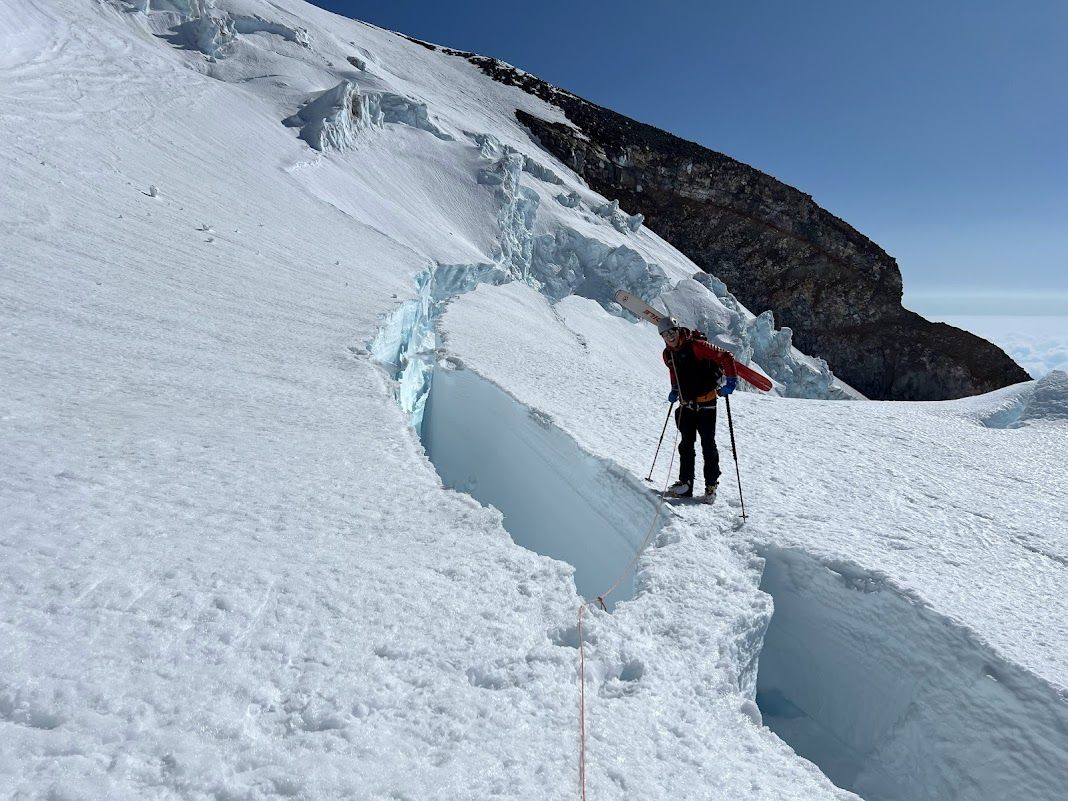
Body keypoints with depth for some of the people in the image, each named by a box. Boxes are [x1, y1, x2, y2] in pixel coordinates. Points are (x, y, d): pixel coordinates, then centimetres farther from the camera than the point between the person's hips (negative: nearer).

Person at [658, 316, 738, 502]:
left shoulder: (696, 345, -16)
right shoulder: (668, 354, 5)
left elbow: (725, 357, -16)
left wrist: (731, 380, -20)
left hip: (706, 401, -6)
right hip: (686, 403, 6)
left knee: (708, 445, -2)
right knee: (686, 444, 6)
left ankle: (711, 485, 7)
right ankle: (685, 483, 11)